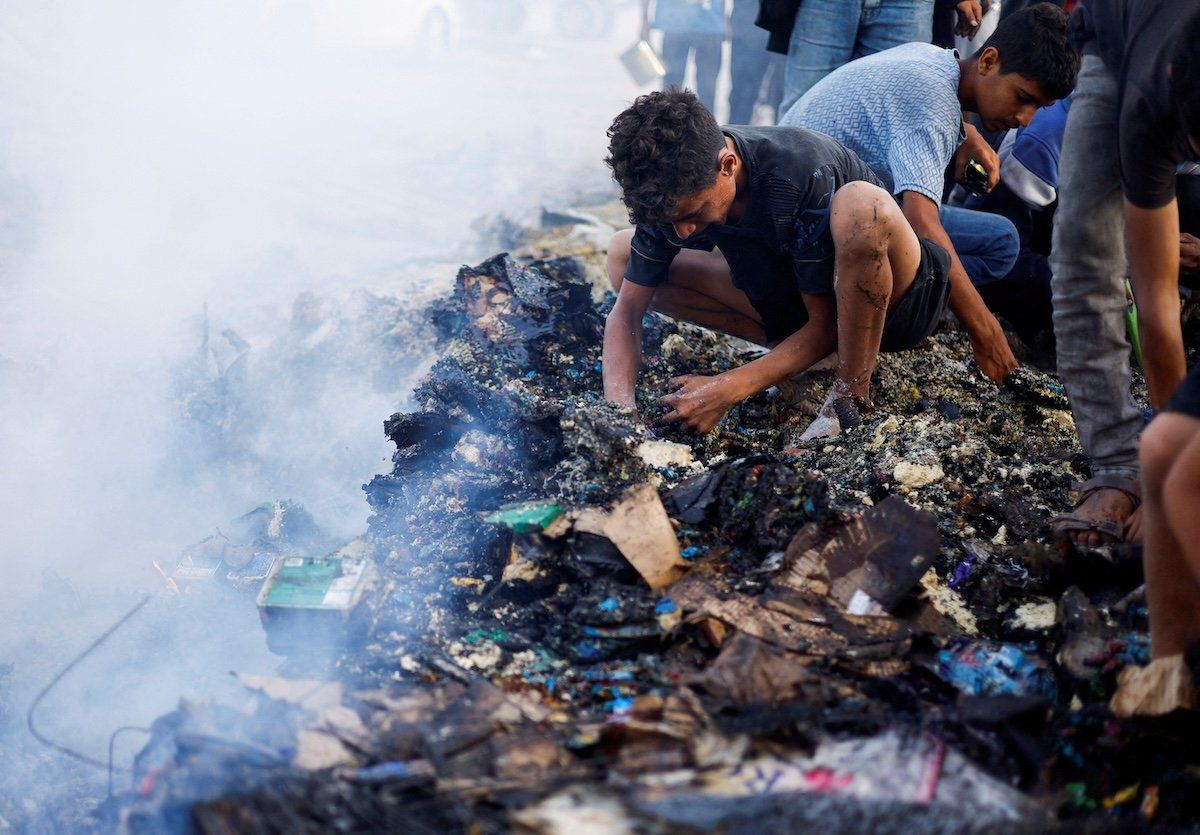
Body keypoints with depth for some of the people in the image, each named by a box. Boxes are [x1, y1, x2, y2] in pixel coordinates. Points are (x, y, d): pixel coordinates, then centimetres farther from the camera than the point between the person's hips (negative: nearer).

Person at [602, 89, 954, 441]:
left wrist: (730, 389, -34)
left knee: (860, 202, -41)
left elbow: (826, 324, -27)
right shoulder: (677, 192, -16)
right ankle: (790, 348, -3)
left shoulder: (803, 172, -33)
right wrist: (620, 403, -29)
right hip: (792, 305, 6)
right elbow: (627, 311, -11)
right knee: (622, 253, -5)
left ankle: (853, 398, -24)